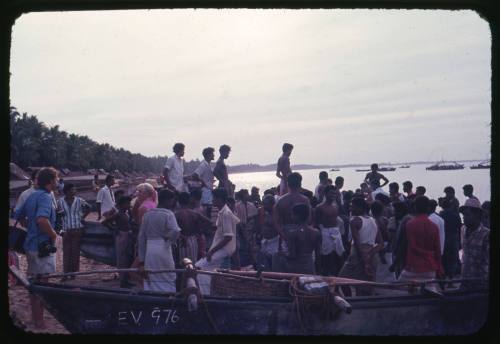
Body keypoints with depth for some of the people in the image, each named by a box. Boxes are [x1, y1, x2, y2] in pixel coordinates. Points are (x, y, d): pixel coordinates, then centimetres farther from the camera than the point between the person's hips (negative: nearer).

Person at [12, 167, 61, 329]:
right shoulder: (45, 197, -18)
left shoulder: (32, 195, 10)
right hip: (42, 247, -9)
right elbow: (42, 219, -35)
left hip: (30, 245, 9)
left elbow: (17, 216, 17)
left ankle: (34, 317, 30)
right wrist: (54, 235, -21)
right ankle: (39, 321, 7)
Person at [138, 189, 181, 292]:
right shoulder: (168, 214, -7)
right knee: (168, 281, 6)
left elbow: (141, 237, 10)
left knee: (150, 284, 12)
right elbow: (175, 231, -24)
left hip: (149, 250, 5)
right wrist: (169, 240, -2)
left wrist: (141, 259, 14)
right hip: (163, 250, -5)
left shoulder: (147, 215, 9)